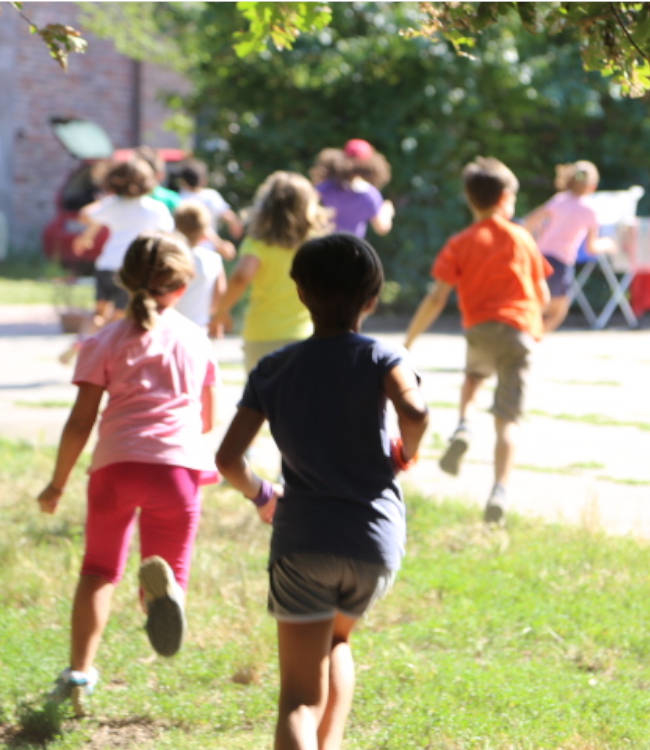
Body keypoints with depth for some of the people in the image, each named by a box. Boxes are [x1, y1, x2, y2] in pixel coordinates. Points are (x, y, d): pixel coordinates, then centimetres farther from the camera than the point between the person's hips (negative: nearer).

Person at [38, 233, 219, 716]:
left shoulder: (108, 341, 9)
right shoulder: (195, 339, 16)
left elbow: (80, 422, 3)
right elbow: (208, 419, 24)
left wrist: (57, 484, 14)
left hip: (115, 463, 0)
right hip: (180, 465, 0)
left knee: (99, 571, 18)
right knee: (171, 569, 7)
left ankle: (80, 672, 7)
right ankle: (162, 582, -32)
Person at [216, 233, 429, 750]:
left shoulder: (272, 370, 7)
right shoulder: (381, 359, 1)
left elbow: (229, 459, 1)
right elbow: (414, 411, -21)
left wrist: (261, 495, 20)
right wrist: (406, 454, 0)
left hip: (301, 540, 0)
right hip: (376, 542, 1)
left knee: (300, 698, -3)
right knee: (336, 640, 32)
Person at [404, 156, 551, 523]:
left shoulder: (461, 244, 4)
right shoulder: (522, 239, 8)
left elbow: (437, 298, -3)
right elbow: (543, 296, 13)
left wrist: (408, 341, 2)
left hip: (481, 328, 1)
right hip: (521, 331, -1)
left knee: (475, 373, 35)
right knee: (507, 419, -2)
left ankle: (463, 427, 8)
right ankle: (500, 491, -17)